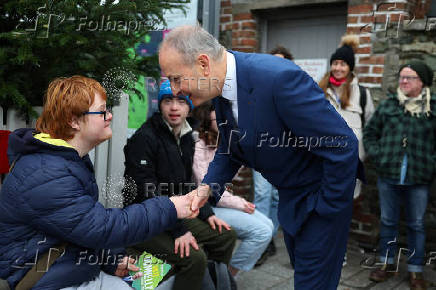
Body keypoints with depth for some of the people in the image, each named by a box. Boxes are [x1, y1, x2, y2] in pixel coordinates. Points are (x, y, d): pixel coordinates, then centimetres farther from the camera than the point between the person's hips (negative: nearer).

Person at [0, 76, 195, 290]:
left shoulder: (74, 159, 11)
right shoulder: (45, 176, -25)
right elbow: (102, 229, -26)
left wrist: (112, 261, 10)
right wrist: (168, 209, -22)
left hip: (87, 272, 9)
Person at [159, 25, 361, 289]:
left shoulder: (278, 78, -34)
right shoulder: (223, 86, -7)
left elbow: (343, 146, -30)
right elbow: (230, 149, 7)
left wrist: (327, 208, -20)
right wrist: (210, 186, -10)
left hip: (327, 188, -8)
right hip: (290, 193, 8)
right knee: (300, 269, 25)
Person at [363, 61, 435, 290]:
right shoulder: (388, 105, 4)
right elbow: (370, 132, 11)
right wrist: (376, 155, 0)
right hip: (388, 176, 2)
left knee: (416, 225, 10)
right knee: (388, 221, 13)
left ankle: (415, 271, 24)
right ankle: (387, 263, 29)